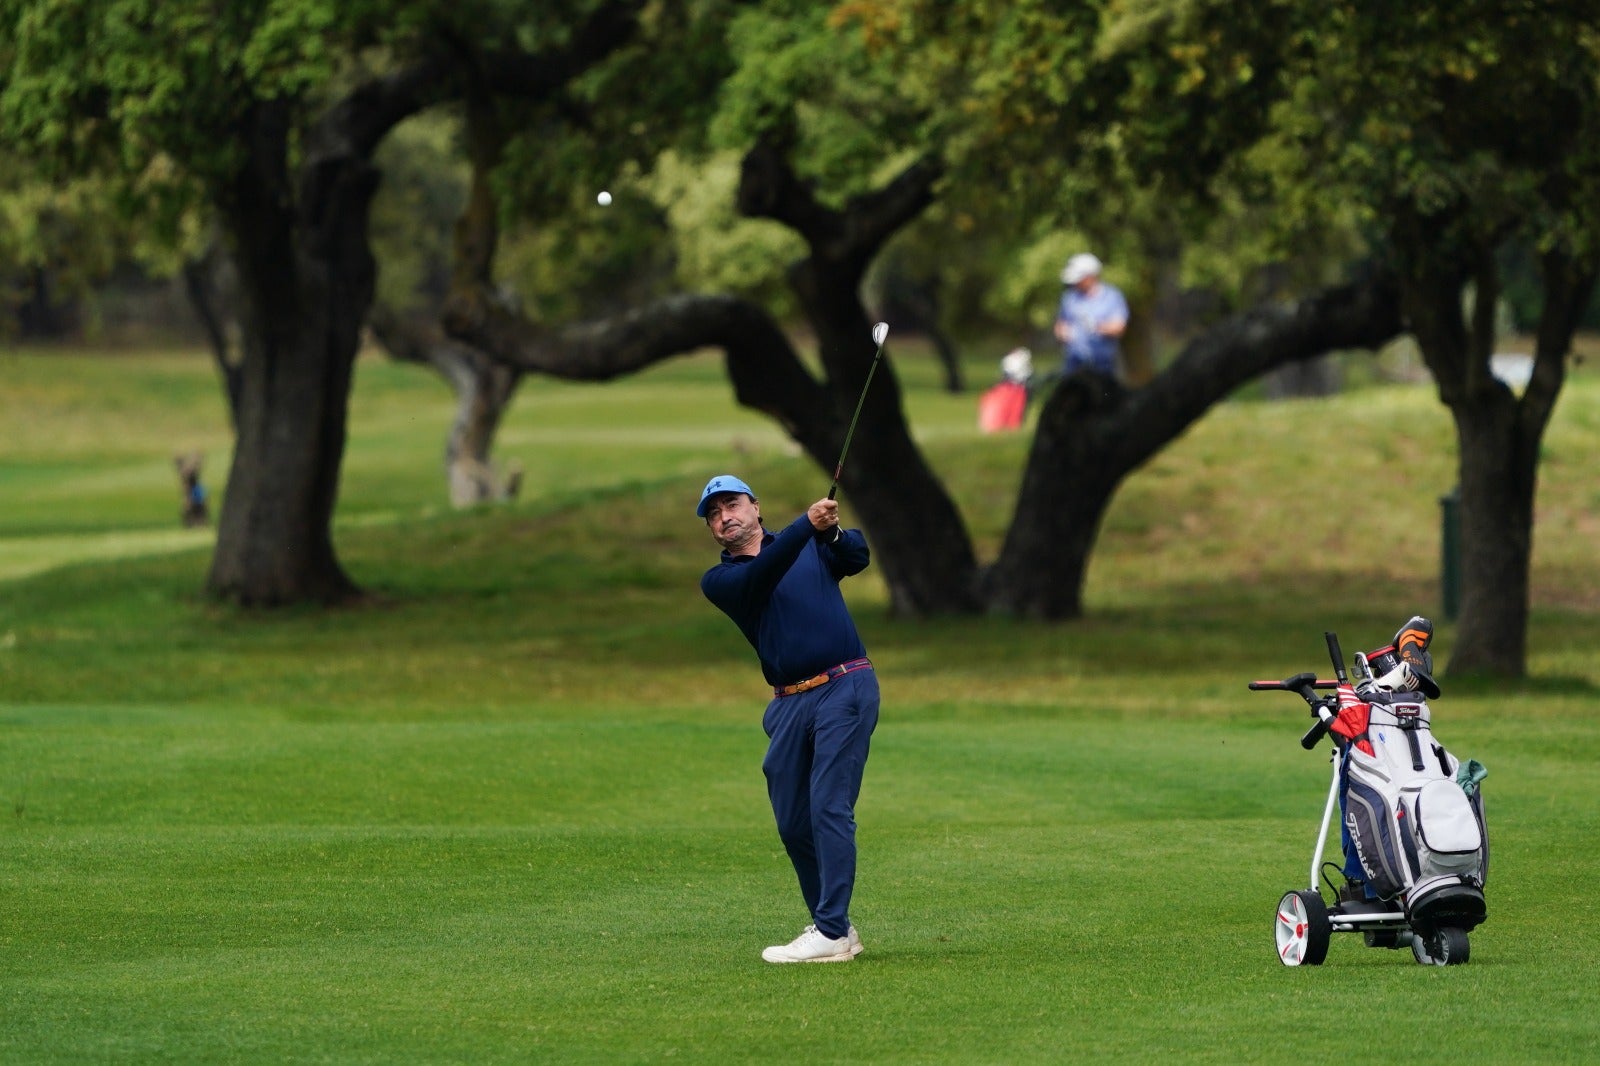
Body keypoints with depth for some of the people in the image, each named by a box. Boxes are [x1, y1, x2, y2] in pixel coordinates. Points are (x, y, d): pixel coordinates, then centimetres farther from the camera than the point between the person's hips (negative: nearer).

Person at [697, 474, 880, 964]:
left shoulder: (816, 545, 11)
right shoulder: (720, 581, 8)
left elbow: (856, 558, -8)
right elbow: (761, 575, -12)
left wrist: (833, 532, -31)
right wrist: (807, 526, -28)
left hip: (845, 688, -4)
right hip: (789, 703, 4)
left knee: (829, 807, -13)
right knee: (793, 823, 4)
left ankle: (831, 933, -17)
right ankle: (832, 925, 17)